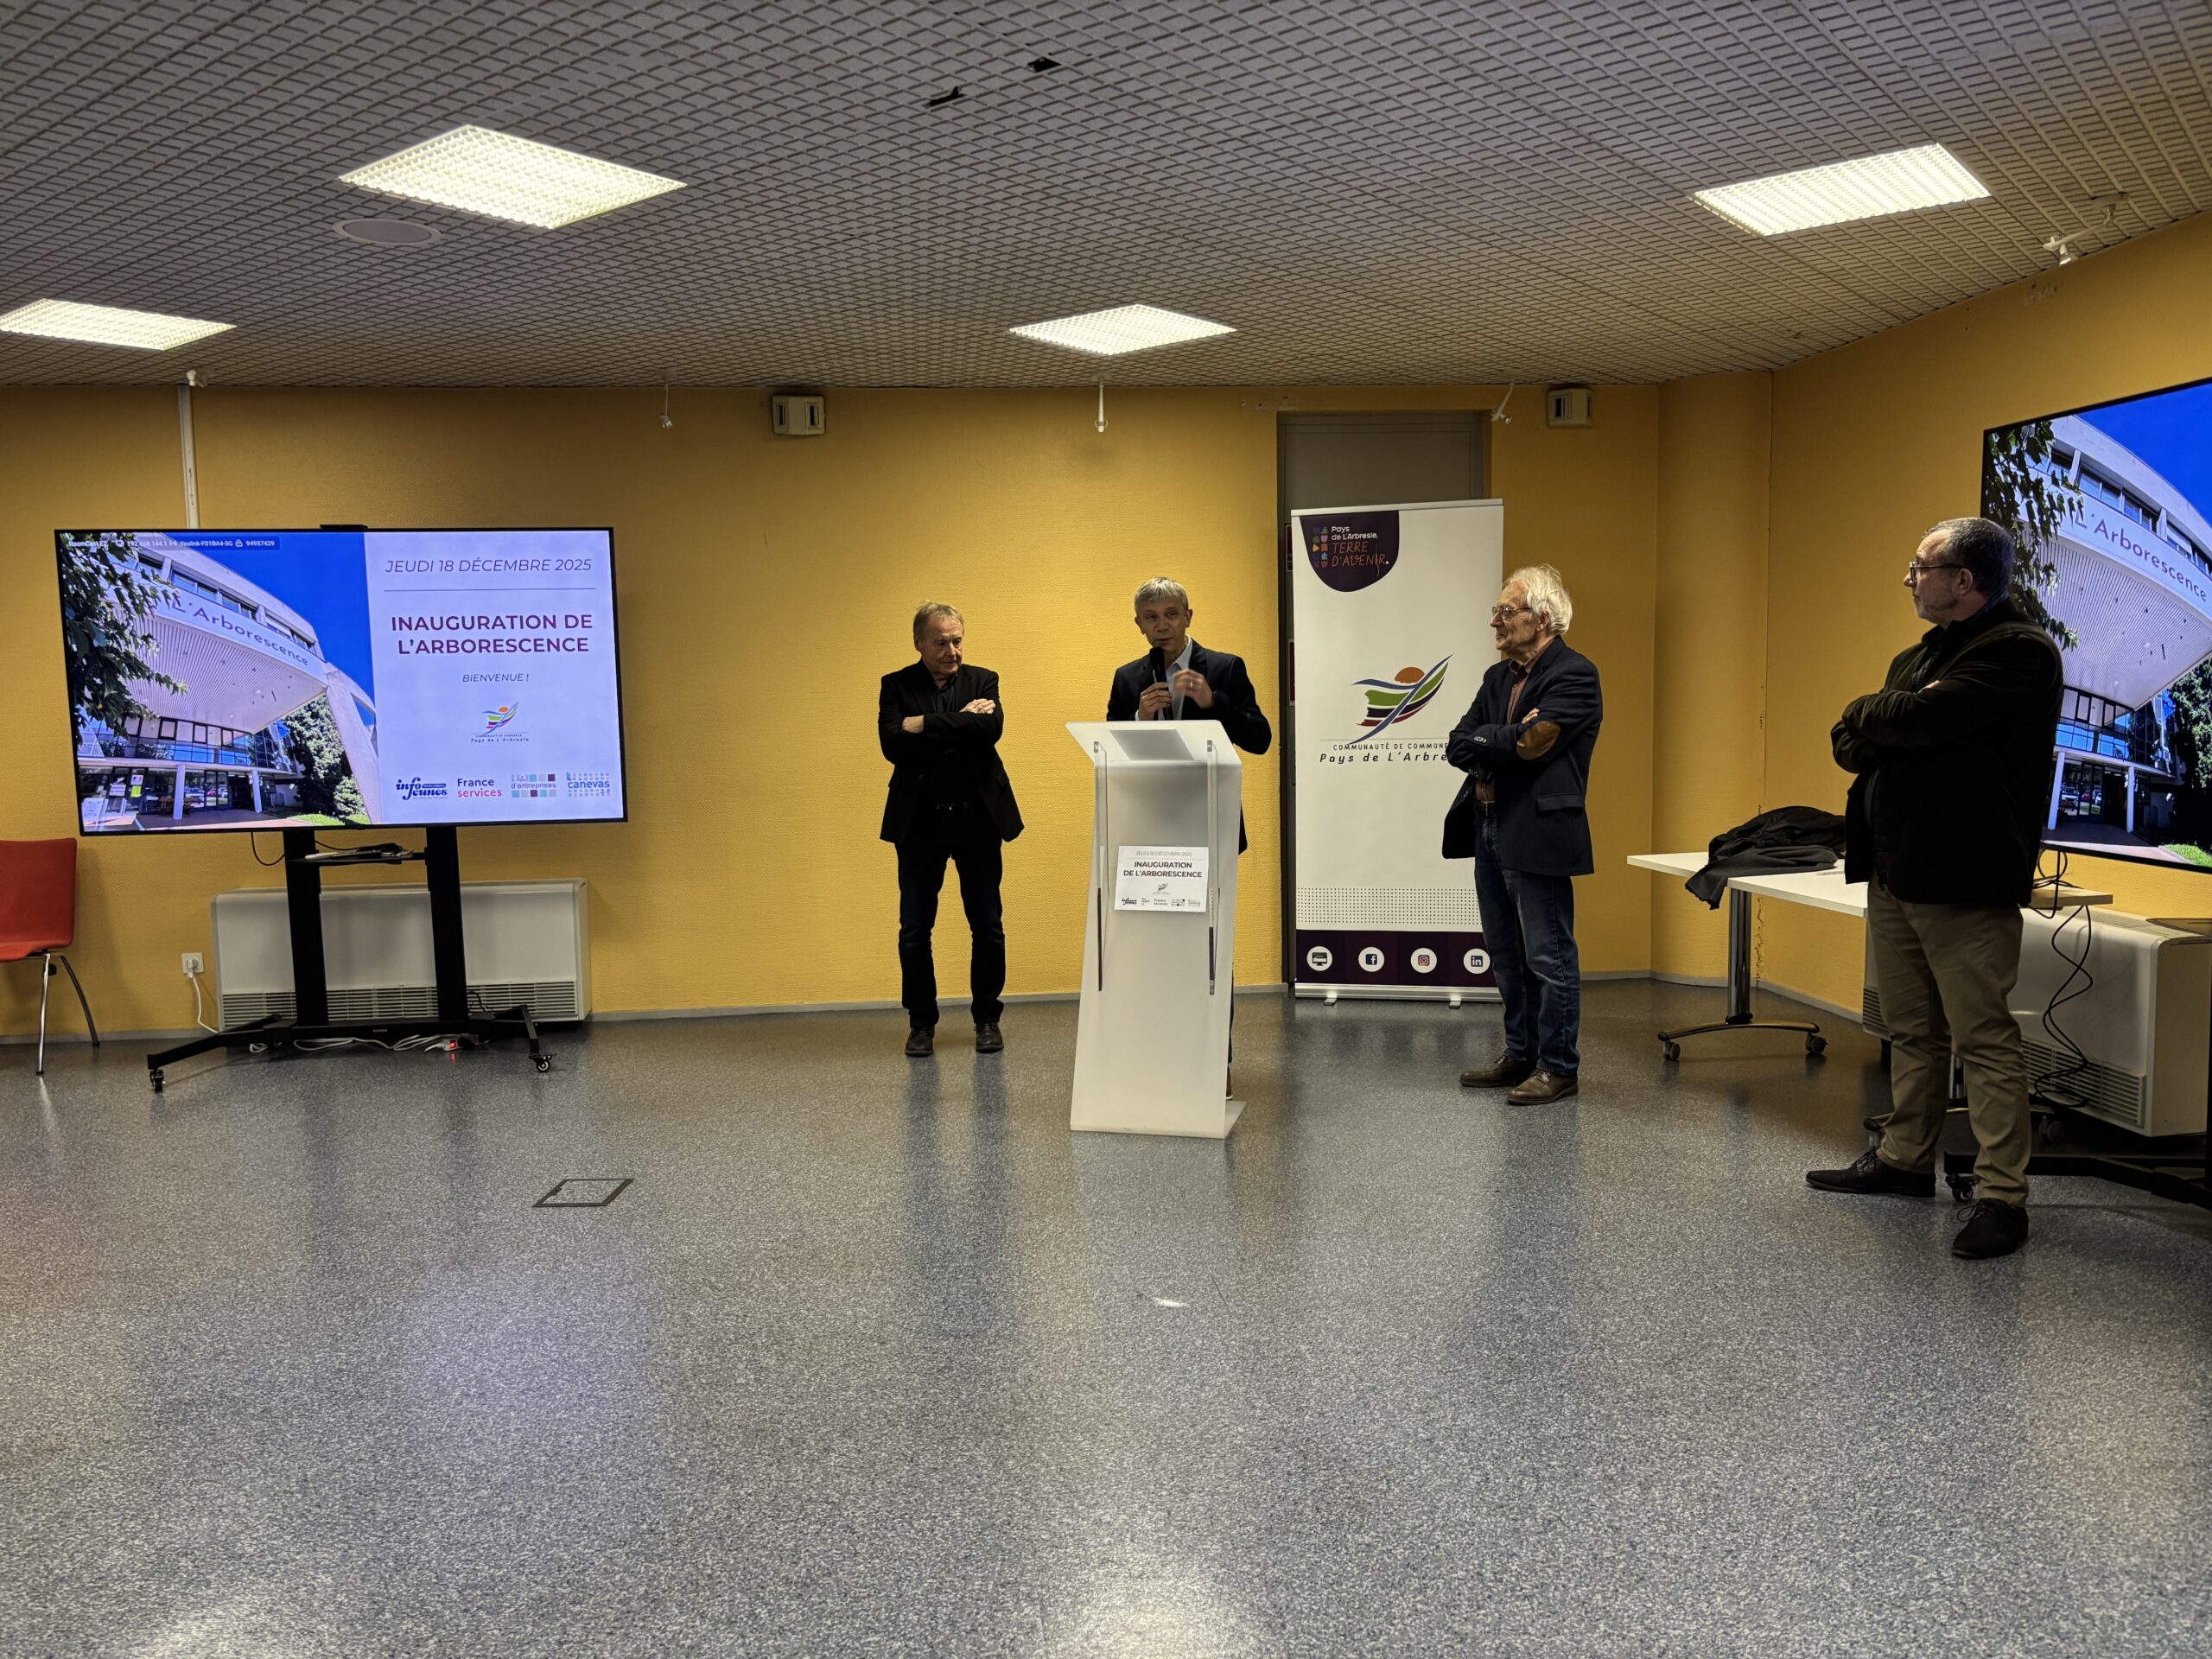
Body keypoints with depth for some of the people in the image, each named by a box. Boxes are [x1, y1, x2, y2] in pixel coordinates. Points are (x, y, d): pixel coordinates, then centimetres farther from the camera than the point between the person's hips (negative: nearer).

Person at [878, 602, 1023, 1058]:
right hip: (919, 821, 0)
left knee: (988, 926, 5)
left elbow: (991, 729, -14)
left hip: (978, 818, 1)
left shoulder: (982, 680, 6)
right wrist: (960, 723, -13)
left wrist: (926, 724, -14)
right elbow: (893, 744, -13)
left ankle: (987, 1019, 20)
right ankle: (921, 1022, 17)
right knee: (914, 929, 3)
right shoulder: (896, 686, 4)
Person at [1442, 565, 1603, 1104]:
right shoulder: (1499, 676, 16)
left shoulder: (1574, 675, -9)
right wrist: (1504, 746, -11)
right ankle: (1520, 1055, 27)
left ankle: (1559, 1067, 10)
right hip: (1489, 831, 9)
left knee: (1549, 957, 0)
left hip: (1538, 834, -8)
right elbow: (1457, 746, 6)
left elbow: (1530, 744, -21)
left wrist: (1480, 742, -6)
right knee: (1507, 957, 16)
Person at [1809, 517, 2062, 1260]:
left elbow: (1925, 717, -24)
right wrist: (1894, 722, -9)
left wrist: (1869, 714, -3)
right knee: (1911, 1030, 17)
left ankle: (2002, 1196, 0)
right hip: (1893, 871, 9)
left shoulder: (2018, 649, -11)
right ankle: (1905, 1158, 28)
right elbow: (1848, 743, 12)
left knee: (1983, 1038, -5)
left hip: (1964, 880, -9)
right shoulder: (1918, 655, 18)